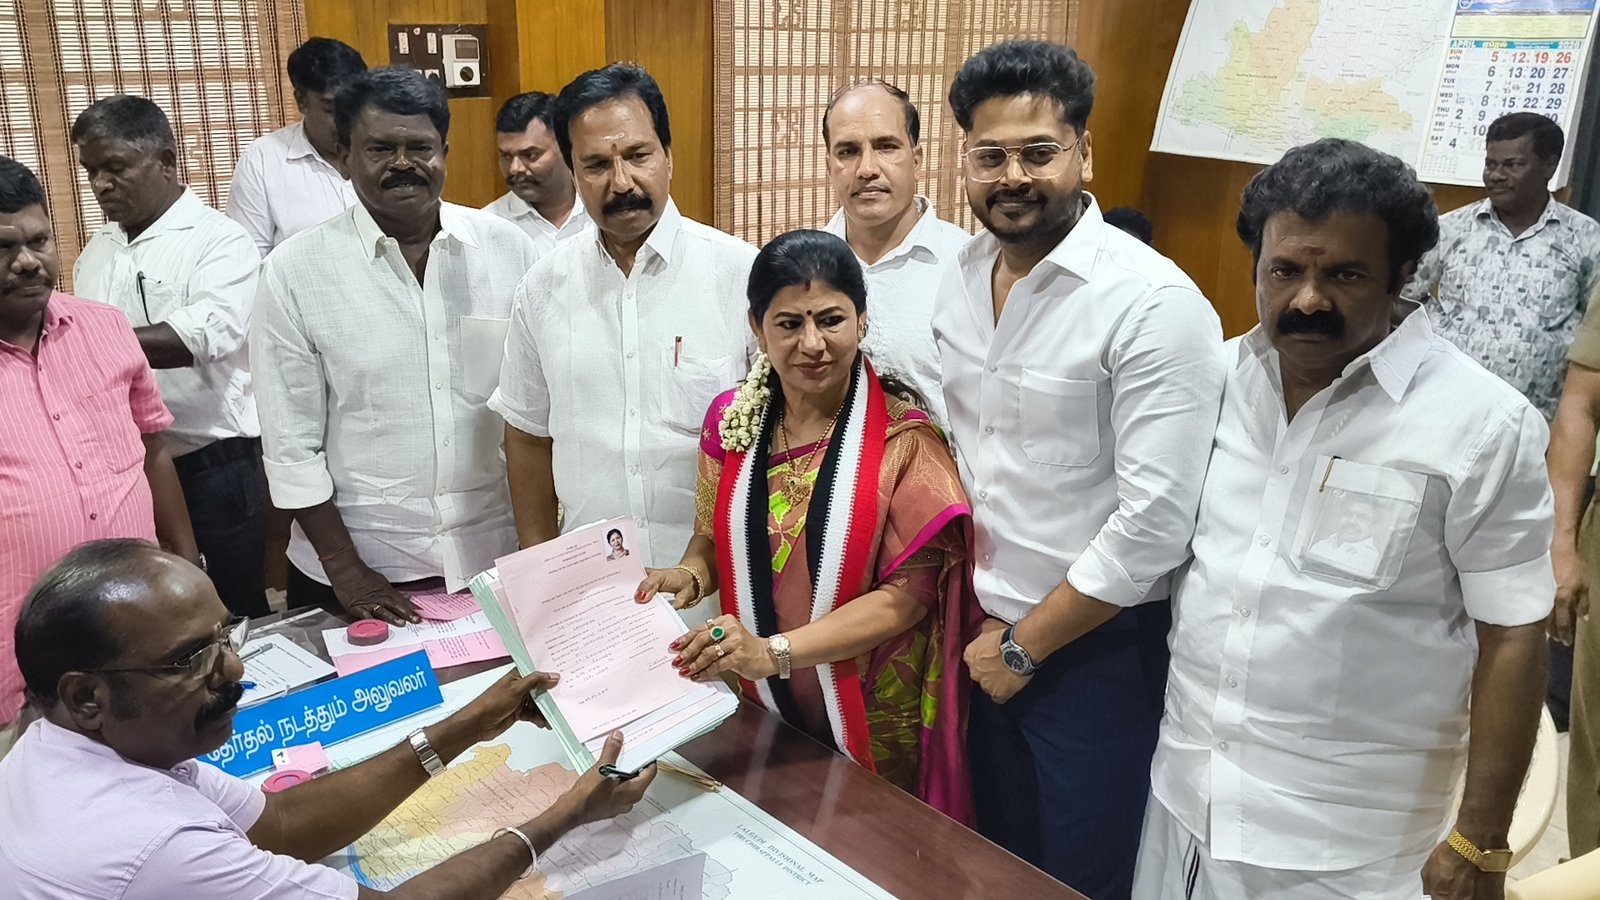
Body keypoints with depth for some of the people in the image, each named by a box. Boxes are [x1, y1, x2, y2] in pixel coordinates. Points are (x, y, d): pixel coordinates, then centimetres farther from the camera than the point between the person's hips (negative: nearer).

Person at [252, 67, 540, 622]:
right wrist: (343, 568, -6)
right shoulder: (295, 271, -6)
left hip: (497, 555, 2)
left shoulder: (508, 248, -2)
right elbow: (291, 441, -4)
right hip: (362, 566, -1)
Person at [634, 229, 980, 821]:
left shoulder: (903, 439, -13)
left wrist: (774, 651, -27)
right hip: (762, 715, 3)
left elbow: (908, 595, -17)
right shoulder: (732, 419, -1)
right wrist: (689, 575, -13)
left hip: (875, 724, -3)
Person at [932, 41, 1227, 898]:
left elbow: (1155, 521, -22)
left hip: (1096, 649, -5)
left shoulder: (1154, 302, -20)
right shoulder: (962, 275, 1)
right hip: (985, 637, 6)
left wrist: (1025, 646, -12)